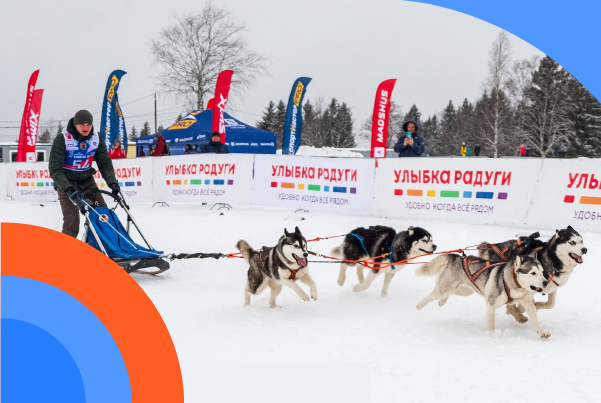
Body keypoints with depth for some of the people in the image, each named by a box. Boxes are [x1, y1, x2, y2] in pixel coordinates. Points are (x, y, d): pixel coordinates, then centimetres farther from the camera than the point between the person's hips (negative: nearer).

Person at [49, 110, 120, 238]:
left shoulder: (97, 139, -5)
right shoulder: (62, 139, -18)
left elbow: (105, 163, 0)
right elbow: (55, 169, -20)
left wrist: (112, 182, -17)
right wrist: (68, 189, -33)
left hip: (87, 181, 5)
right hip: (66, 183, -5)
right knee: (72, 222, -14)